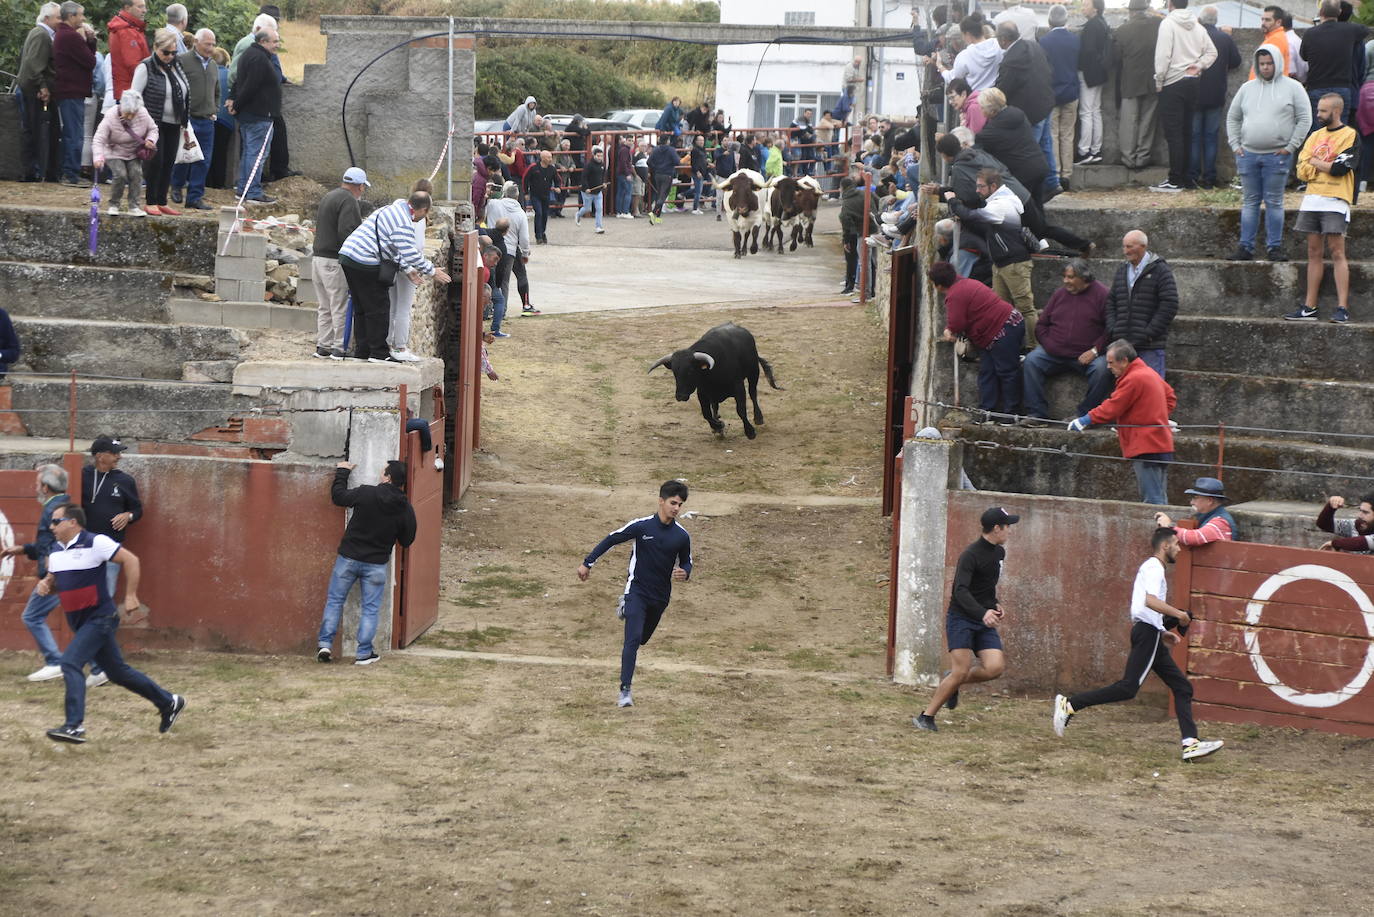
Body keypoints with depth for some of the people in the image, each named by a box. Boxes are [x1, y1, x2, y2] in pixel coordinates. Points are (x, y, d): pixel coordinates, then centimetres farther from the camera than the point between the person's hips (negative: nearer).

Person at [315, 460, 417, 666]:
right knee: (370, 608, 10)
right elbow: (407, 541, 3)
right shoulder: (405, 509, -7)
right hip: (377, 564, 1)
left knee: (334, 600, 13)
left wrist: (342, 472, 14)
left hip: (348, 558, -1)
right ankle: (364, 652, 9)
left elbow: (338, 496, -1)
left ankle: (325, 644, 9)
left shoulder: (366, 493, -15)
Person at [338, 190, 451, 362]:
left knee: (362, 309, 15)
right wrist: (432, 272, -6)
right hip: (365, 264, -10)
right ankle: (378, 353, -2)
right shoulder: (404, 223, -13)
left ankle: (362, 351, 18)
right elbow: (411, 254, -17)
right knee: (378, 308, -4)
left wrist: (408, 269, 25)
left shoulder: (392, 210, 21)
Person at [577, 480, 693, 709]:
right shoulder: (642, 526, -12)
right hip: (638, 590, -4)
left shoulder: (682, 536, -4)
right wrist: (587, 563, -4)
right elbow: (611, 540, -3)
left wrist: (685, 573, -13)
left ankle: (626, 609, 53)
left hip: (661, 595, 4)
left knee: (642, 638, 20)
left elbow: (686, 562, 12)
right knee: (633, 638, -19)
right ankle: (625, 691, -19)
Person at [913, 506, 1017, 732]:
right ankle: (926, 717, -2)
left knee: (995, 667, -12)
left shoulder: (999, 553, 11)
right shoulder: (971, 555, -16)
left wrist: (995, 605, 11)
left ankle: (953, 682, 15)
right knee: (961, 671, -15)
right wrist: (982, 613, -42)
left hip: (985, 621, 7)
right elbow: (961, 591, -28)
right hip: (961, 619, -7)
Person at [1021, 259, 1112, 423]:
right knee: (1030, 361, -20)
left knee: (1102, 370, -32)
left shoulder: (1101, 294, -1)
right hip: (1054, 353, 3)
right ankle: (1036, 413, -20)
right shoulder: (1060, 294, 12)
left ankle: (1085, 415, -18)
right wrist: (1048, 346, -1)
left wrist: (1095, 350, -15)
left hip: (1085, 356, -3)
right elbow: (1041, 325, 17)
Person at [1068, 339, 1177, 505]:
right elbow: (1170, 396, 26)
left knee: (1152, 500, -12)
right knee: (1160, 500, 10)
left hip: (1146, 447, -10)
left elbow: (1111, 408, -14)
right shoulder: (1150, 373, 16)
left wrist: (1086, 420, -7)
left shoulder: (1133, 379, -15)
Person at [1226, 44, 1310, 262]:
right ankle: (1245, 247, 8)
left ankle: (1275, 247, 4)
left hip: (1277, 155, -3)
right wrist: (1235, 145, 7)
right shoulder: (1247, 88, 12)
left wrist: (1290, 147, -7)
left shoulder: (1292, 87, 1)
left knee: (1274, 202, -1)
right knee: (1249, 201, 6)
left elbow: (1304, 119, -1)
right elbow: (1232, 117, 18)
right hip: (1248, 154, 3)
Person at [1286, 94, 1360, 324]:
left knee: (1337, 252, -9)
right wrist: (1327, 167, -7)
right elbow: (1302, 170, 7)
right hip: (1312, 200, 6)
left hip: (1335, 200, -6)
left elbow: (1339, 168, -15)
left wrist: (1315, 162, -2)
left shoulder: (1350, 136, -3)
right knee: (1314, 252, 6)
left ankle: (1342, 308, -11)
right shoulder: (1316, 136, 16)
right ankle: (1309, 308, 7)